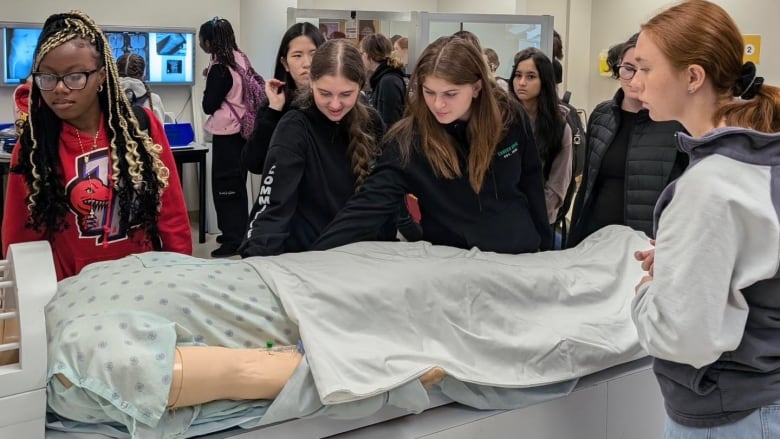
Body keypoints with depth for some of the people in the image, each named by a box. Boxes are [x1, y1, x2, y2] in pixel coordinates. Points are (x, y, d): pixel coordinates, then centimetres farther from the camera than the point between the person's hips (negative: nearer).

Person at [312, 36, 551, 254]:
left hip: (520, 255, 2)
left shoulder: (512, 119, -12)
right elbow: (368, 206, -27)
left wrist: (545, 247, 9)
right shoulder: (409, 139, -20)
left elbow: (531, 185, 2)